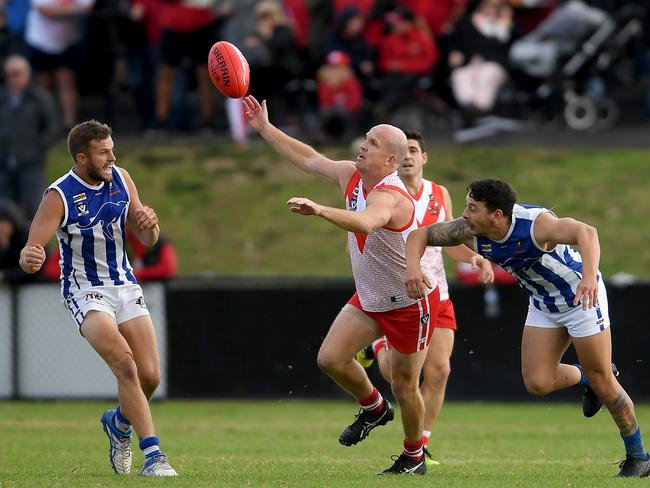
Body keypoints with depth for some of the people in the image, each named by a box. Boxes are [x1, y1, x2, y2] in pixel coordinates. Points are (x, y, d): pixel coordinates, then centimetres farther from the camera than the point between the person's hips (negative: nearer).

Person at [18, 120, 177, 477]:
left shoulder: (121, 180, 1)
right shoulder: (59, 196, -15)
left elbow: (147, 239, 10)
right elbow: (31, 252, -19)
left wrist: (150, 224, -14)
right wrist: (29, 258, -44)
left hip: (125, 285, 5)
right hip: (85, 291, -5)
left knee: (150, 376, -2)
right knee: (125, 364, -25)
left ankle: (119, 422, 30)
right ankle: (152, 454, -22)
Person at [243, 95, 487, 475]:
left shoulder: (391, 195, -30)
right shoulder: (352, 176, -3)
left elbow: (364, 222, -53)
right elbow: (309, 159, 12)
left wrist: (319, 210, -67)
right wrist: (265, 128, 13)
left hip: (411, 302, -8)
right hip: (370, 298, 8)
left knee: (405, 383, 2)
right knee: (331, 358, -6)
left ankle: (414, 455, 24)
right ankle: (374, 409, 21)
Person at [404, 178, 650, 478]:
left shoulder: (536, 223, -38)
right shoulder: (470, 233, -19)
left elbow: (586, 233, -53)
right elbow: (421, 235, -8)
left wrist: (589, 276, -72)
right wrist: (413, 267, -30)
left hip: (581, 297, -6)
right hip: (542, 304, 6)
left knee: (602, 382, -2)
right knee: (537, 383, -4)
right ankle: (586, 378, 28)